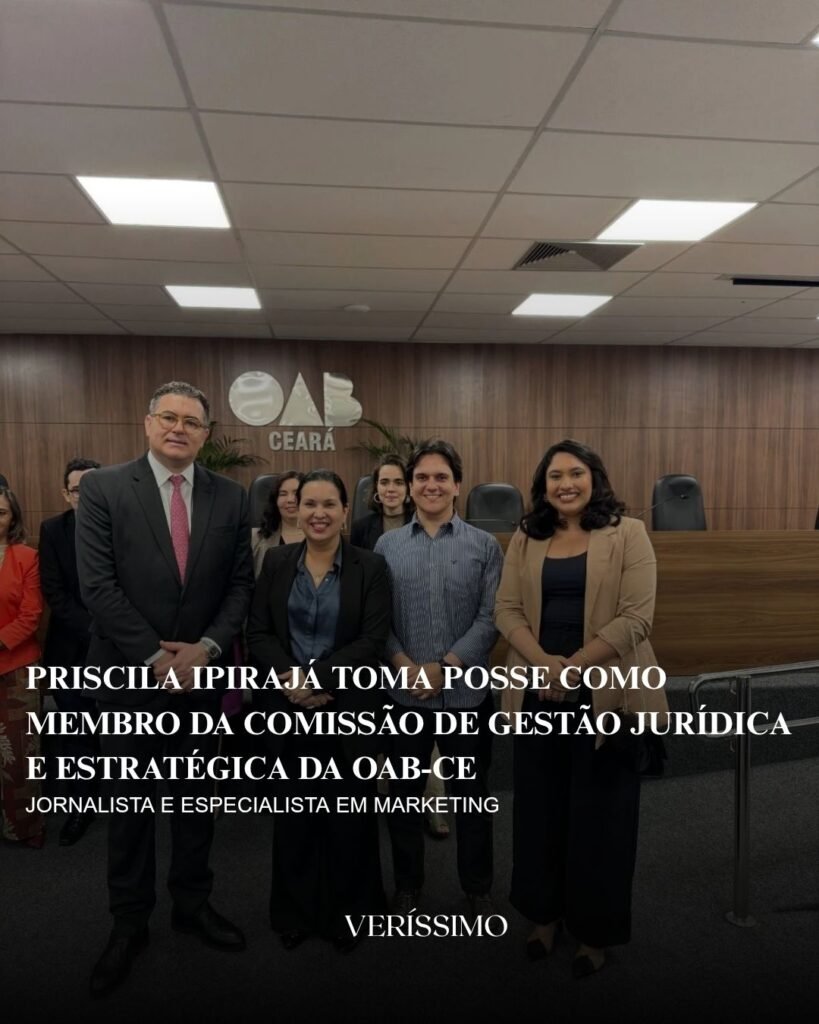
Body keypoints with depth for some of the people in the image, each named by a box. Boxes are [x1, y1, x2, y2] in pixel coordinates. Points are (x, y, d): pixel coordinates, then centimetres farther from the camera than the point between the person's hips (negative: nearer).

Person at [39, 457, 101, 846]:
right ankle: (81, 805, 26)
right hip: (71, 648, 1)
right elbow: (54, 593, -7)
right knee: (76, 733, 9)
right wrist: (92, 630, -16)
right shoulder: (53, 530, -2)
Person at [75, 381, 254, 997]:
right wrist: (156, 657, -14)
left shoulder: (230, 497, 1)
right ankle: (130, 921, 33)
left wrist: (206, 647, -12)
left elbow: (242, 584, 0)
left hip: (203, 671, 2)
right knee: (130, 802, 13)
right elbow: (98, 586, -11)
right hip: (132, 672, -2)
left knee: (197, 797, 17)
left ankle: (193, 904, 37)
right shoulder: (103, 489, -6)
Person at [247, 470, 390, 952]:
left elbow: (372, 641, -10)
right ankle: (295, 913, 34)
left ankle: (347, 914, 32)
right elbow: (258, 632, 1)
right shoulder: (276, 562, 3)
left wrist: (319, 679, -17)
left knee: (348, 815, 10)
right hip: (288, 709, 2)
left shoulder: (371, 567, -4)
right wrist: (290, 678, -14)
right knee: (294, 814, 13)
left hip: (349, 709, -2)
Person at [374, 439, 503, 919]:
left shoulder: (485, 545, 0)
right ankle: (407, 885, 36)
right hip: (403, 691, 1)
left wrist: (444, 666, -13)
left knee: (471, 792, 13)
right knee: (405, 791, 15)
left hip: (466, 691, -1)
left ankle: (479, 888, 34)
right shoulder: (387, 545, 4)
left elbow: (490, 618, -6)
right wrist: (406, 666, -13)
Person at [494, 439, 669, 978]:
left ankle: (596, 929, 31)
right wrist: (543, 662, -15)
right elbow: (507, 609, 1)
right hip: (537, 693, 4)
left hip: (604, 693, -3)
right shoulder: (526, 539, 7)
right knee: (540, 807, 14)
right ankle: (544, 913, 36)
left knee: (599, 811, 10)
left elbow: (635, 617, -12)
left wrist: (572, 667, -17)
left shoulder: (628, 533, -5)